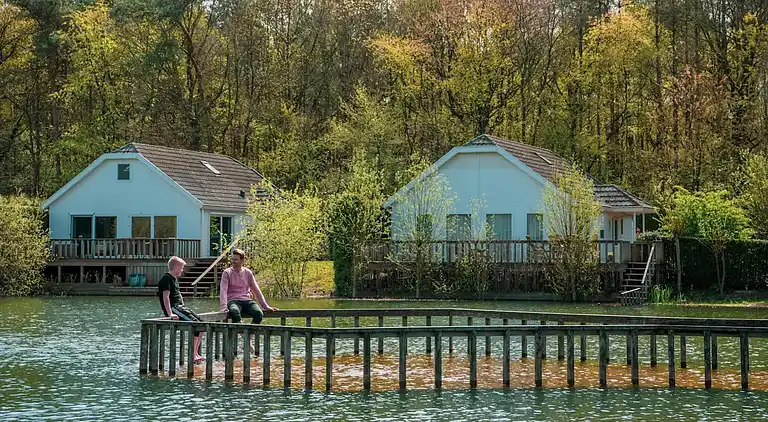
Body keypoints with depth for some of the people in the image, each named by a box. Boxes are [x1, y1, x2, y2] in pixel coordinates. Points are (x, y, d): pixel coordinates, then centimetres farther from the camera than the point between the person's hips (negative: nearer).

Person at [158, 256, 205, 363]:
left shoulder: (175, 279, 23)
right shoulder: (166, 279, -8)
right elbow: (165, 297, -19)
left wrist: (184, 310, 22)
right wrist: (170, 314, -28)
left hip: (180, 307, 10)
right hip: (173, 308, -10)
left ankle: (196, 354, -2)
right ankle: (193, 355, -23)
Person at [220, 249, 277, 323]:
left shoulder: (248, 273, 13)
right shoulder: (227, 273, 4)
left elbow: (256, 291, 16)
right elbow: (223, 290, -8)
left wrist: (266, 307, 11)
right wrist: (224, 307, -24)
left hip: (246, 300, 3)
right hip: (233, 301, -3)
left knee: (259, 313, -29)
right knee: (235, 312, -40)